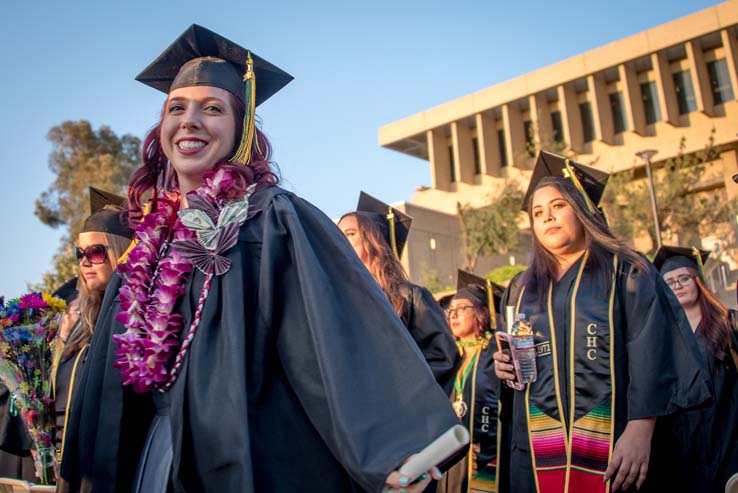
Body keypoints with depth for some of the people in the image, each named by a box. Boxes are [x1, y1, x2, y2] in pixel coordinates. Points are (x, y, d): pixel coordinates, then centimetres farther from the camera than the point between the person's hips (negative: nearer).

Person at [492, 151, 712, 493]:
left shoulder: (625, 272, 2)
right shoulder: (522, 289, 14)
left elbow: (651, 354, -8)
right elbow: (510, 356, 22)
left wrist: (639, 431, -19)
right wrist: (504, 366, -1)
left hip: (610, 442, -3)